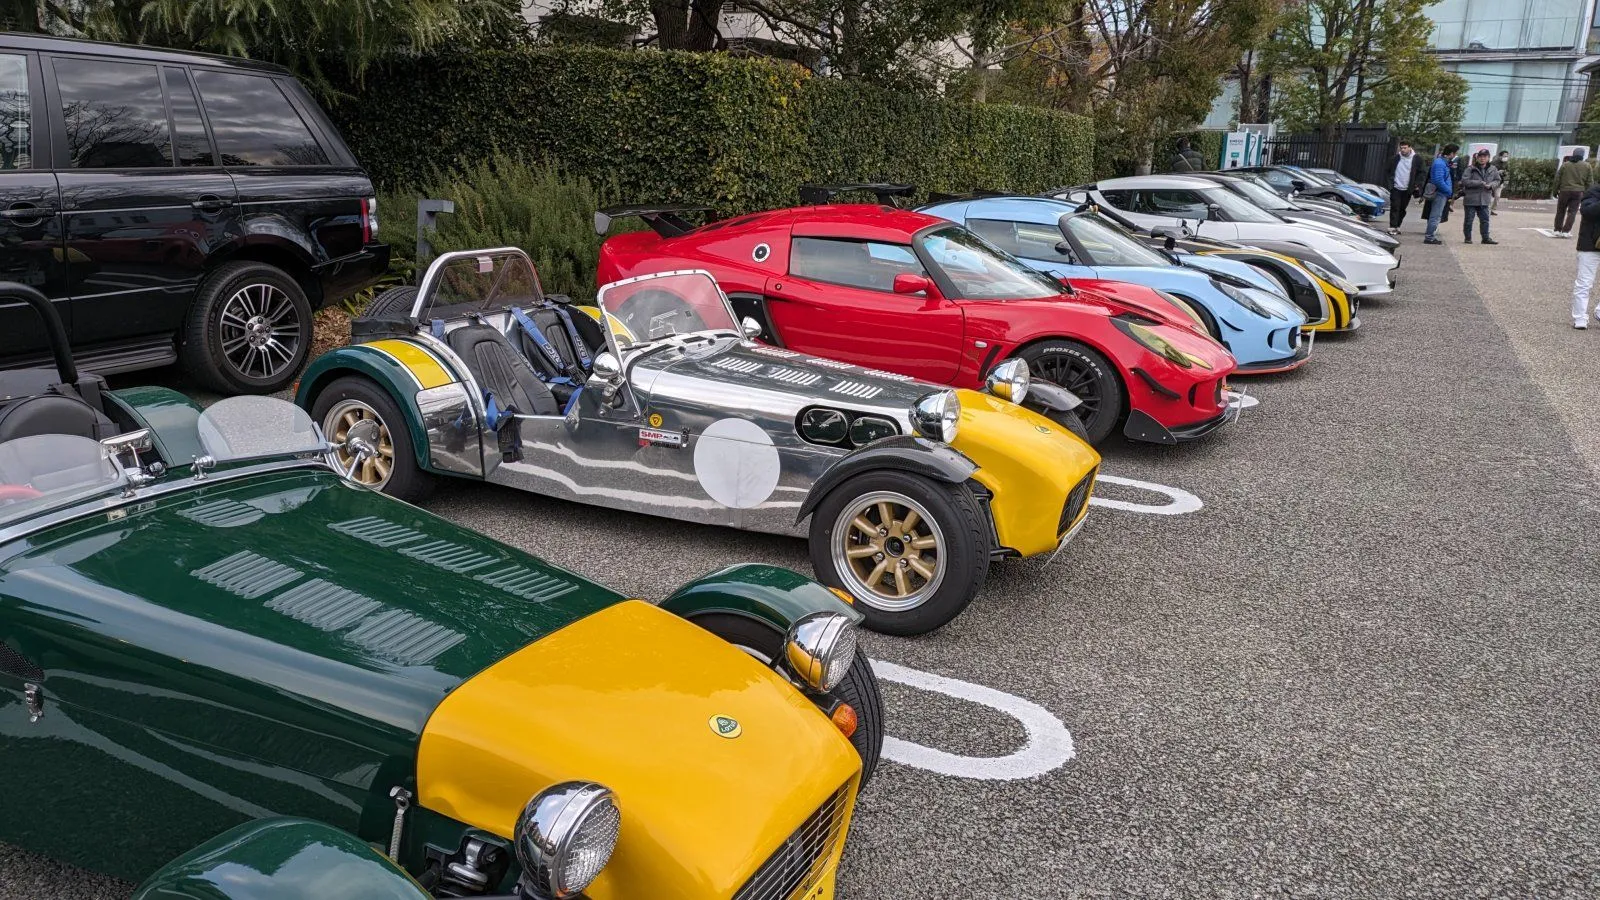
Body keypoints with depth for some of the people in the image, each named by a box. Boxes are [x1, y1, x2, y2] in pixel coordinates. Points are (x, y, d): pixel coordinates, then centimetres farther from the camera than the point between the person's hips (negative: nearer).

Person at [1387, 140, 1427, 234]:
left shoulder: (1417, 158, -2)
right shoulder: (1396, 158, 2)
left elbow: (1422, 173, 2)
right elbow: (1390, 171, 13)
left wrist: (1418, 185, -7)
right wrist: (1390, 182, 3)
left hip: (1407, 190, 0)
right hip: (1396, 188, 0)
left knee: (1402, 209, 7)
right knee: (1395, 208, -6)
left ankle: (1397, 227, 17)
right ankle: (1392, 227, -7)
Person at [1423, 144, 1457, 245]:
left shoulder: (1444, 162, 14)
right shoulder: (1440, 163, -17)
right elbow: (1439, 180, -23)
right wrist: (1449, 191, -16)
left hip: (1441, 194, 10)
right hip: (1440, 194, -10)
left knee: (1435, 216, 14)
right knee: (1435, 216, -6)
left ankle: (1430, 236, 20)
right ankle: (1429, 237, -3)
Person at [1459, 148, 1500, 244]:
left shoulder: (1492, 170, 5)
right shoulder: (1471, 169, -9)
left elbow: (1497, 180, 15)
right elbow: (1464, 181, -18)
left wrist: (1491, 185, -8)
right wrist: (1480, 183, -20)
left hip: (1484, 200, 3)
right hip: (1470, 198, -3)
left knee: (1485, 220, 7)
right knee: (1469, 219, 5)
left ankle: (1486, 238, 15)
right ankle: (1468, 238, 16)